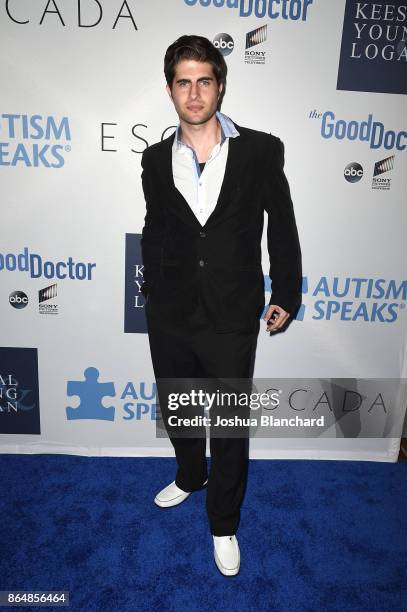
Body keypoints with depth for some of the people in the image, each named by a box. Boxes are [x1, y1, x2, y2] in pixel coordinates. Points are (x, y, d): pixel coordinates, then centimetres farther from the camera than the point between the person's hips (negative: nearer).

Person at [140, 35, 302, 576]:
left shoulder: (261, 151, -6)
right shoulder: (156, 159, 3)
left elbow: (283, 226, 2)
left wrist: (285, 294, 4)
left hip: (232, 321, -3)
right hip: (169, 319, 4)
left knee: (230, 429, 11)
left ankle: (223, 524, 37)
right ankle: (190, 476, 54)